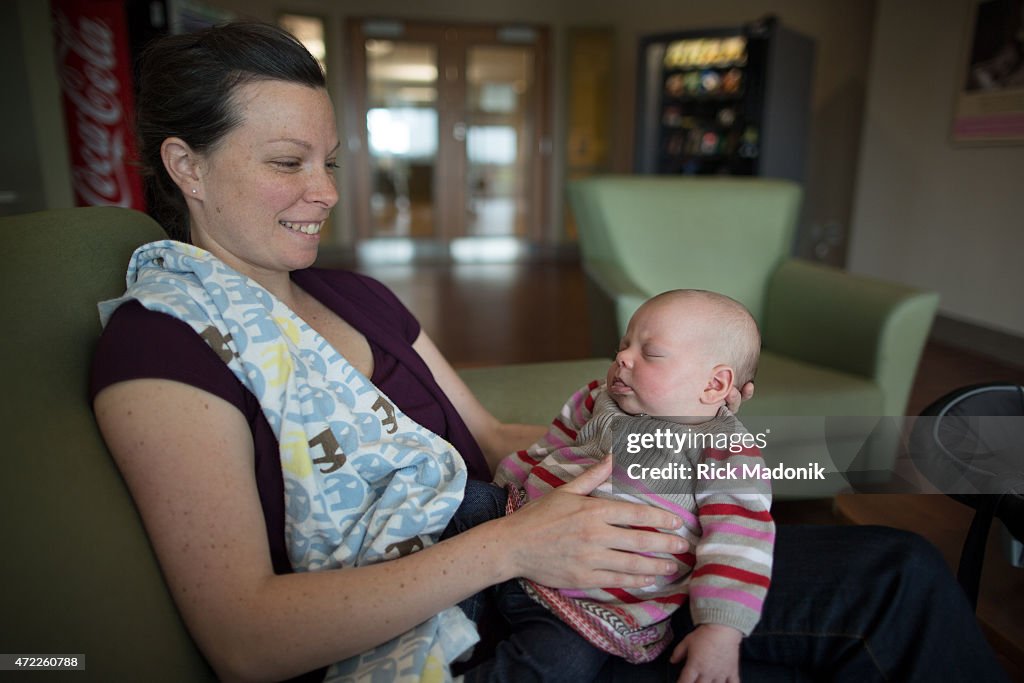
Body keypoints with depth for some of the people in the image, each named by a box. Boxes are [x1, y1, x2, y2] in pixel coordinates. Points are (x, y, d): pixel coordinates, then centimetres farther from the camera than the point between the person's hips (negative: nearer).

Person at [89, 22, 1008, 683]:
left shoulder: (358, 298, 12)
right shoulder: (159, 342, -9)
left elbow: (491, 437, 12)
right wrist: (507, 546, -25)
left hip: (526, 568, 7)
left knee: (897, 577, -1)